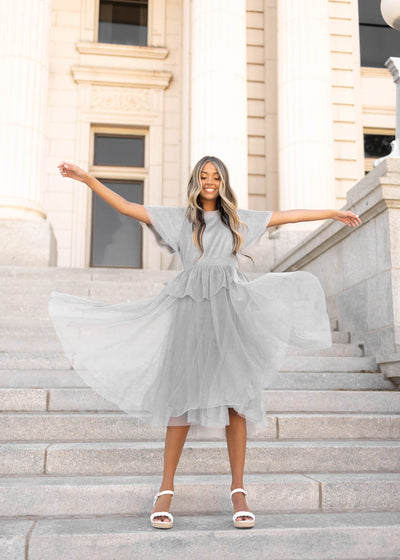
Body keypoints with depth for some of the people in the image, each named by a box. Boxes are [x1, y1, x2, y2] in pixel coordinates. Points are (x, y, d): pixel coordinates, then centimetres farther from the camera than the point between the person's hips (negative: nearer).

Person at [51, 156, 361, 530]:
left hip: (230, 309, 2)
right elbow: (126, 207, 11)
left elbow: (288, 215, 24)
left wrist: (334, 213, 27)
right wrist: (87, 179, 5)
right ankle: (166, 490, 2)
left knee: (236, 394, -7)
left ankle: (238, 491, -1)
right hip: (191, 308, -1)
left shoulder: (239, 219, 20)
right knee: (183, 396, -6)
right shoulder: (179, 218, 15)